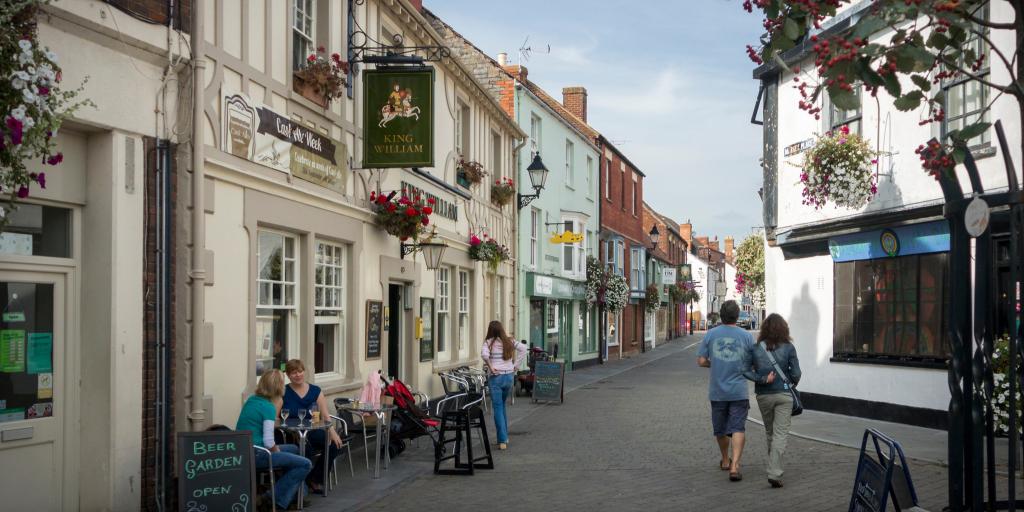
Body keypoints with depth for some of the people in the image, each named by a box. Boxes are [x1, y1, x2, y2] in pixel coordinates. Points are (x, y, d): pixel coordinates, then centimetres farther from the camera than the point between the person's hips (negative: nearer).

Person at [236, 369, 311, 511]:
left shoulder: (251, 400, 8)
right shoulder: (268, 407, -18)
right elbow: (268, 442, -21)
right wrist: (277, 451, -4)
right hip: (255, 455, -10)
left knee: (293, 449, 27)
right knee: (305, 465, -9)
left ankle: (293, 492, 31)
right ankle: (276, 499, -4)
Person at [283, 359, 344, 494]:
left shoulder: (315, 391, 10)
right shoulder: (283, 392, 2)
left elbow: (325, 415, 2)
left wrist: (332, 432, -15)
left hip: (313, 432, 4)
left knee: (335, 444, -20)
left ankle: (315, 479, 3)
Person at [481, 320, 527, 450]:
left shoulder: (489, 342, -7)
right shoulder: (509, 341, 6)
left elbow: (484, 354, -25)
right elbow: (523, 349, 0)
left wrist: (490, 367, -13)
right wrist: (516, 365, 2)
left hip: (496, 377, -5)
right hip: (509, 376, 5)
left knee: (497, 408, 1)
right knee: (502, 405, 22)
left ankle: (502, 441, -3)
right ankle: (505, 436, 25)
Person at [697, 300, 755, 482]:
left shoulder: (710, 334, -3)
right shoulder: (746, 336, -4)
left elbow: (701, 361, -2)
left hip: (717, 391, 2)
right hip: (739, 391, -2)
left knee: (720, 429, 17)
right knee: (738, 428, -3)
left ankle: (725, 461, 34)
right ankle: (734, 465, -16)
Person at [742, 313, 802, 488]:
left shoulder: (755, 348, -3)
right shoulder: (788, 348, -7)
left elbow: (745, 370, -9)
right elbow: (796, 374, -4)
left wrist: (762, 380, -6)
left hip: (763, 395, 2)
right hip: (783, 394, -2)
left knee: (770, 432, 20)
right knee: (780, 434, -2)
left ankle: (774, 468, 32)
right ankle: (775, 473, -12)